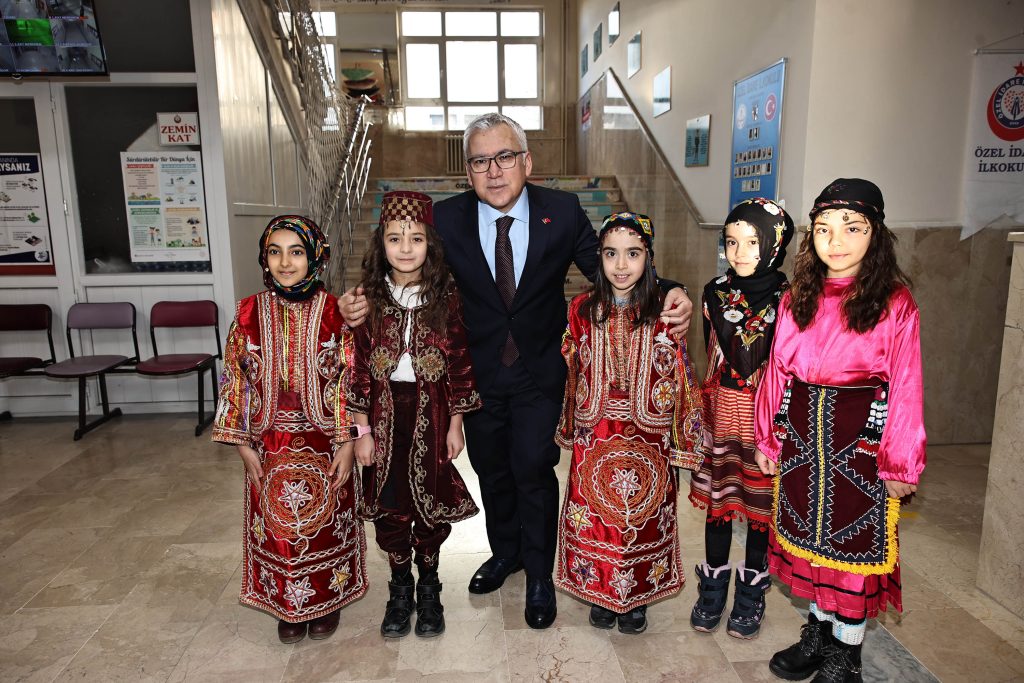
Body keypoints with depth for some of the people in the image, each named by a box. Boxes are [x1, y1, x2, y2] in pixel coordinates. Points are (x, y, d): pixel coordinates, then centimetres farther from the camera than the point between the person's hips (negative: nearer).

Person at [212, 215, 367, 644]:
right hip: (269, 444, 2)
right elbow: (235, 381, 0)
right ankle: (288, 604, 36)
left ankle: (328, 599, 36)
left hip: (323, 443, -1)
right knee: (277, 523, 14)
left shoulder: (335, 312, -9)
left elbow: (352, 382, -7)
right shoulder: (249, 314, -4)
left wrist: (347, 443, -9)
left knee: (326, 521, 13)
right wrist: (243, 445, -3)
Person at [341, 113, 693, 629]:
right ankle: (505, 552, 45)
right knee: (491, 469, 18)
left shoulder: (562, 212, -9)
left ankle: (539, 574, 25)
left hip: (540, 373, -2)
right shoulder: (446, 219, -9)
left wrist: (667, 295, -26)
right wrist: (364, 304, -27)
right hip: (477, 372, 2)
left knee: (533, 468, -2)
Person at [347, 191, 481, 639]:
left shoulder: (446, 298, -4)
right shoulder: (368, 299, -3)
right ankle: (400, 589, 32)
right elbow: (359, 367, -2)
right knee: (388, 502, 10)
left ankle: (428, 589, 32)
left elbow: (460, 363, -1)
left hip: (432, 413, -1)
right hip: (385, 414, 1)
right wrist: (363, 429, -3)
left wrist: (455, 424, -2)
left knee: (431, 500, 10)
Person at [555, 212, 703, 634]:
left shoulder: (665, 311, -6)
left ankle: (637, 598, 33)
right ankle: (600, 592, 33)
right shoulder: (583, 310, -1)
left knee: (644, 517, 12)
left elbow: (680, 378, -3)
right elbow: (570, 372, 7)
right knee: (594, 516, 11)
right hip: (594, 437, 1)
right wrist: (569, 426, 12)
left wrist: (682, 435, -4)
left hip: (647, 438, -1)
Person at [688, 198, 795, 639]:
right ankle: (713, 586, 30)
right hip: (722, 411, 2)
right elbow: (713, 355, 7)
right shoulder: (715, 293, 1)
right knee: (718, 501, 12)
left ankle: (751, 592, 30)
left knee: (760, 504, 11)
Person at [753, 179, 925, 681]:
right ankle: (817, 632, 37)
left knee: (855, 541, 8)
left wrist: (900, 464, -8)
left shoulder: (895, 303, -10)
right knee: (808, 535, 16)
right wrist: (768, 440, 6)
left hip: (862, 440, -4)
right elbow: (777, 371, 4)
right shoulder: (797, 299, 2)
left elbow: (905, 388, -9)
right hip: (801, 436, 4)